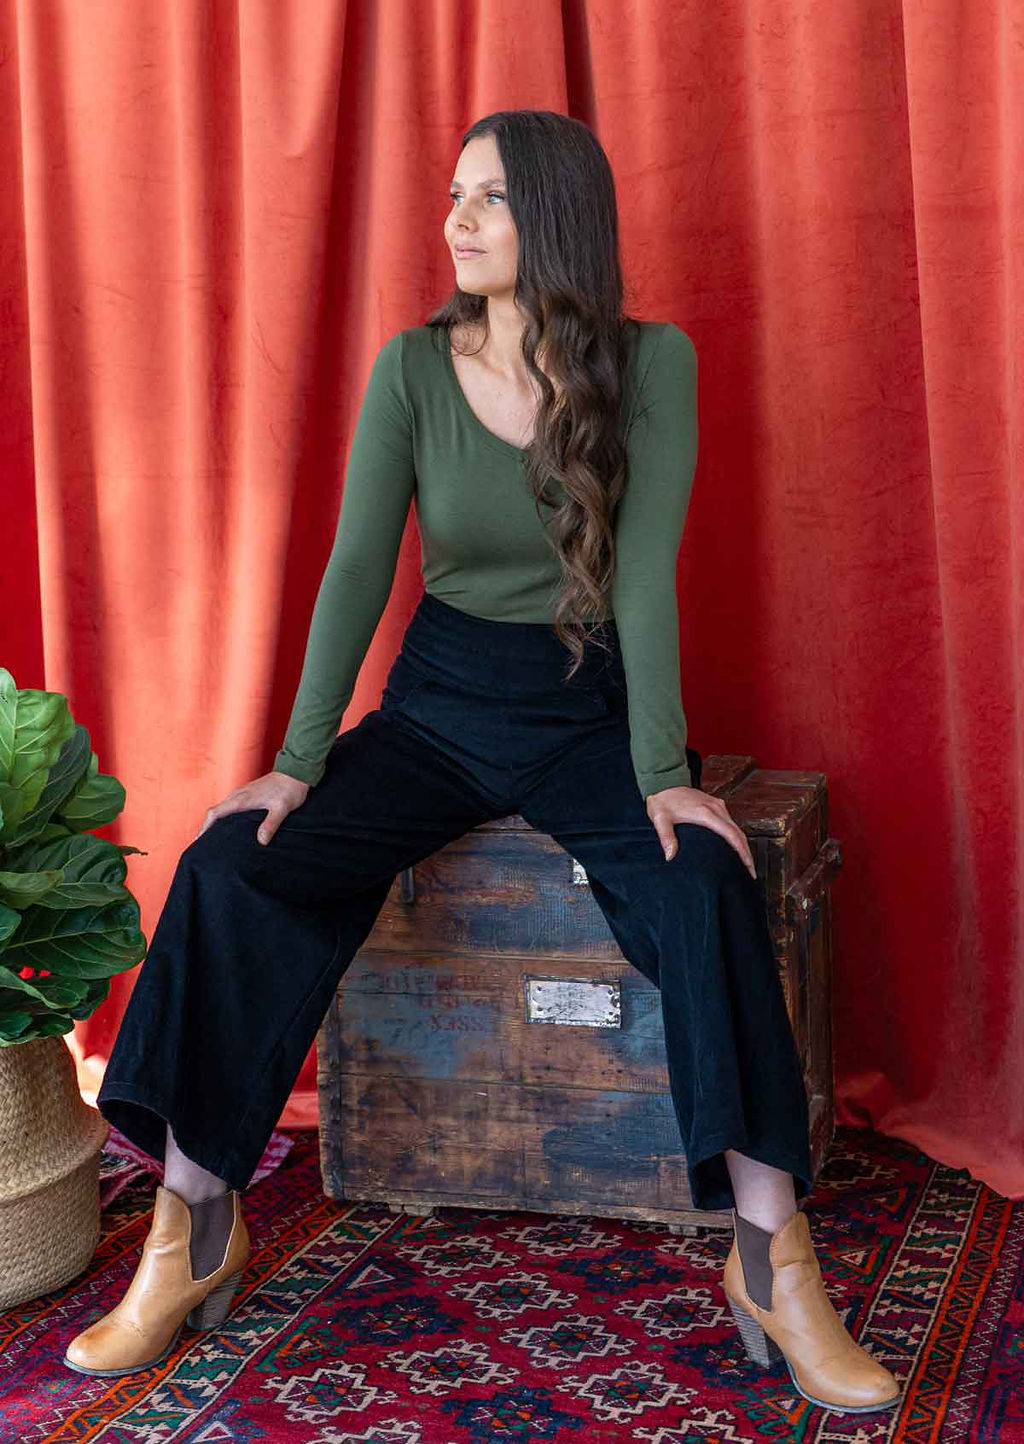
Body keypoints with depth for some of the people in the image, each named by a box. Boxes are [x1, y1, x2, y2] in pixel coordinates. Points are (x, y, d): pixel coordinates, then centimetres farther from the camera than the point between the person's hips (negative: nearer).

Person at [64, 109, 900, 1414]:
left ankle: (773, 1258, -23)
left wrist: (663, 772, -22)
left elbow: (644, 576, -12)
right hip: (439, 704, 2)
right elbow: (357, 567, -6)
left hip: (590, 706, -2)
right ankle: (191, 1232, -11)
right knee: (235, 866, -21)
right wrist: (300, 761, -14)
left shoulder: (650, 364, -6)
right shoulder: (413, 366, -2)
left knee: (702, 884, -32)